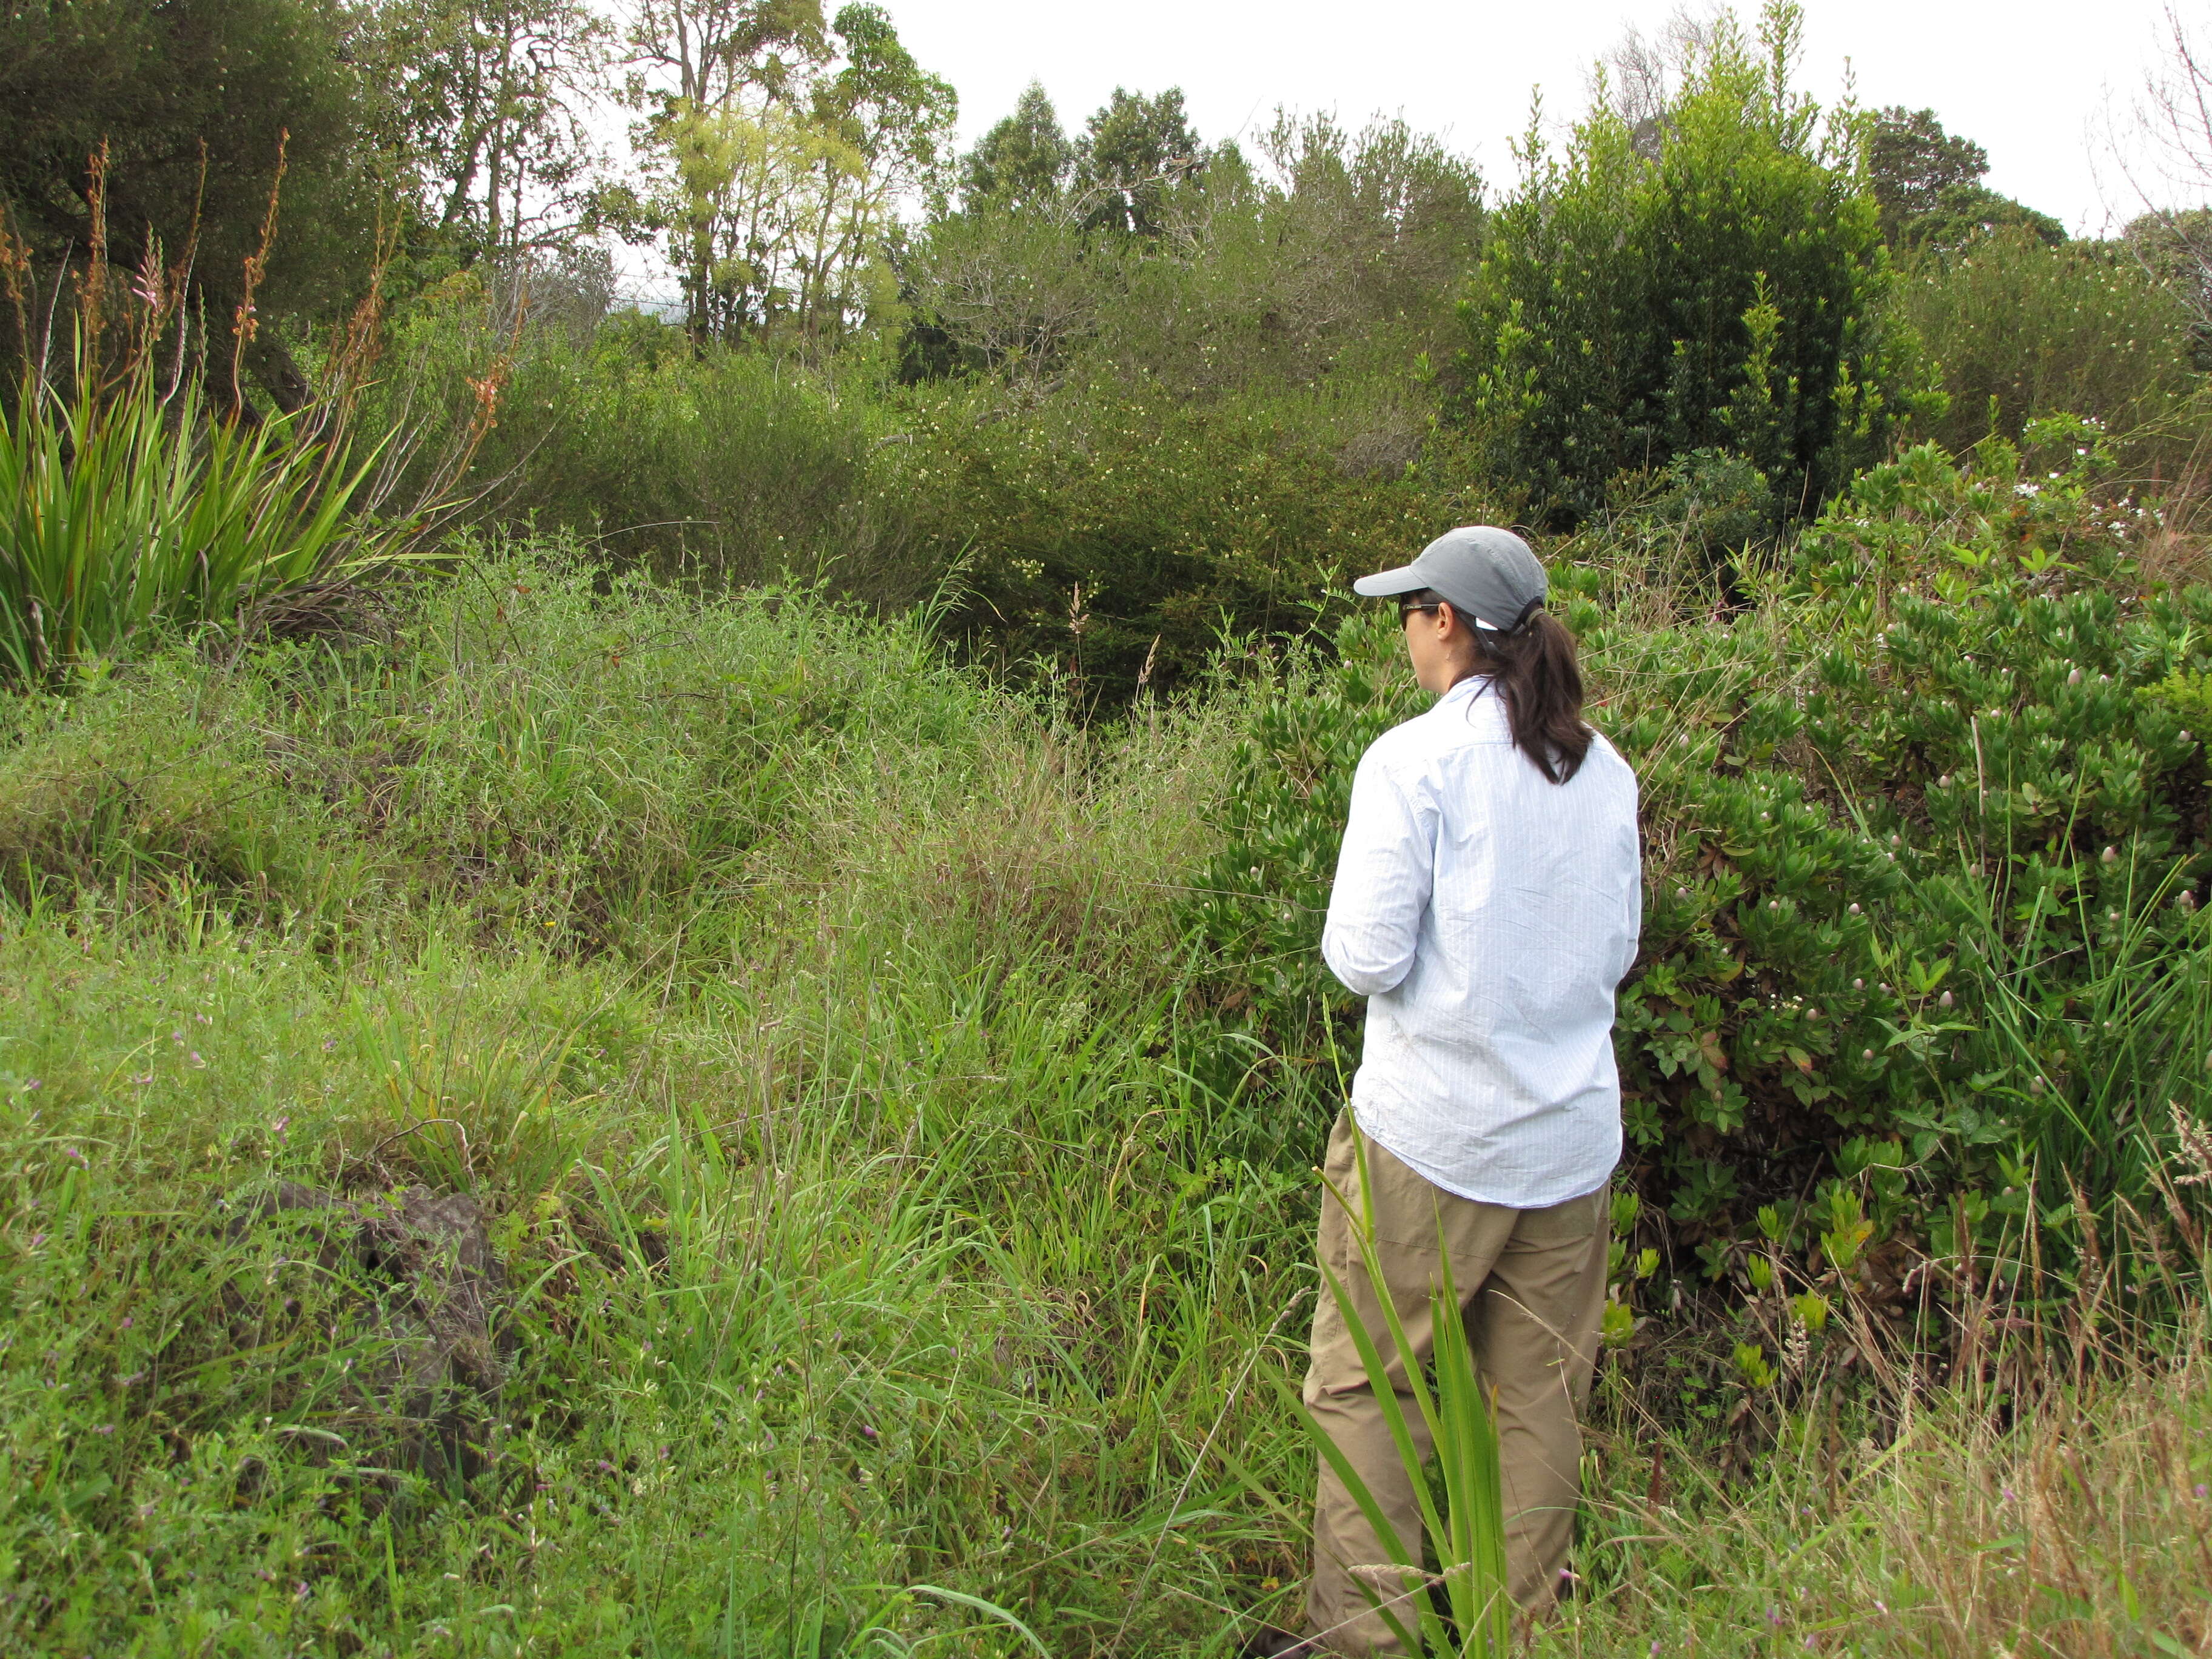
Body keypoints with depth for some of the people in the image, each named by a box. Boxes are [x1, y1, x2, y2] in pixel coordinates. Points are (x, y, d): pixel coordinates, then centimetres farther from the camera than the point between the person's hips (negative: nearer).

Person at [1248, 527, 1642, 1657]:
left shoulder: (1416, 760, -12)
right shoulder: (1604, 770, 5)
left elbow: (1366, 957, -15)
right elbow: (1618, 949, 14)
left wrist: (1344, 938, 5)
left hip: (1430, 1134, -5)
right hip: (1573, 1132, 6)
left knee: (1361, 1385, 9)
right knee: (1539, 1398, 14)